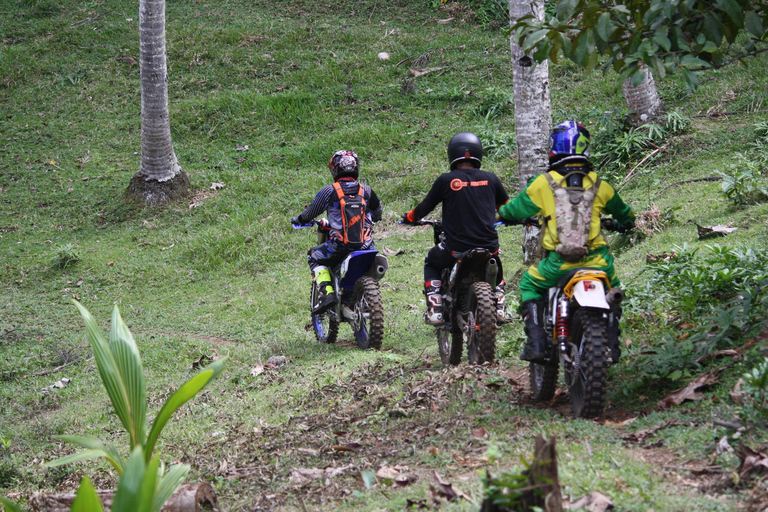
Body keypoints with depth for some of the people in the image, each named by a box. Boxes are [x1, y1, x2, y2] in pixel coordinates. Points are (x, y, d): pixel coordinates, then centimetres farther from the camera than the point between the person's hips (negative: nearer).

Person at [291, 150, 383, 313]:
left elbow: (312, 211, 6)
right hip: (365, 244, 4)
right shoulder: (366, 190, 7)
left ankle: (327, 292, 0)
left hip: (340, 246, -4)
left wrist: (298, 220, 27)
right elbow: (377, 215, 19)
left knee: (315, 257, 20)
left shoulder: (329, 191, -3)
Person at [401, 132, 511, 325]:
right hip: (489, 246, 3)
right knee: (496, 267, 38)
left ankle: (435, 311, 15)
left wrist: (410, 217, 26)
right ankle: (499, 307, 24)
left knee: (431, 263, 28)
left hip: (456, 248, -3)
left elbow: (426, 206, 5)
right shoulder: (490, 179, 3)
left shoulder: (446, 180, -5)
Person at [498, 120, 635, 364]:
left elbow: (517, 209, 13)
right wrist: (624, 222, 50)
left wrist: (501, 213, 37)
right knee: (612, 287, 31)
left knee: (529, 285, 24)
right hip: (596, 259, 2)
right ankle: (611, 342, 19)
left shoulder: (543, 183, 0)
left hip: (558, 263, -2)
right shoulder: (598, 184, 8)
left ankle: (535, 341, 8)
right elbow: (622, 211, 26)